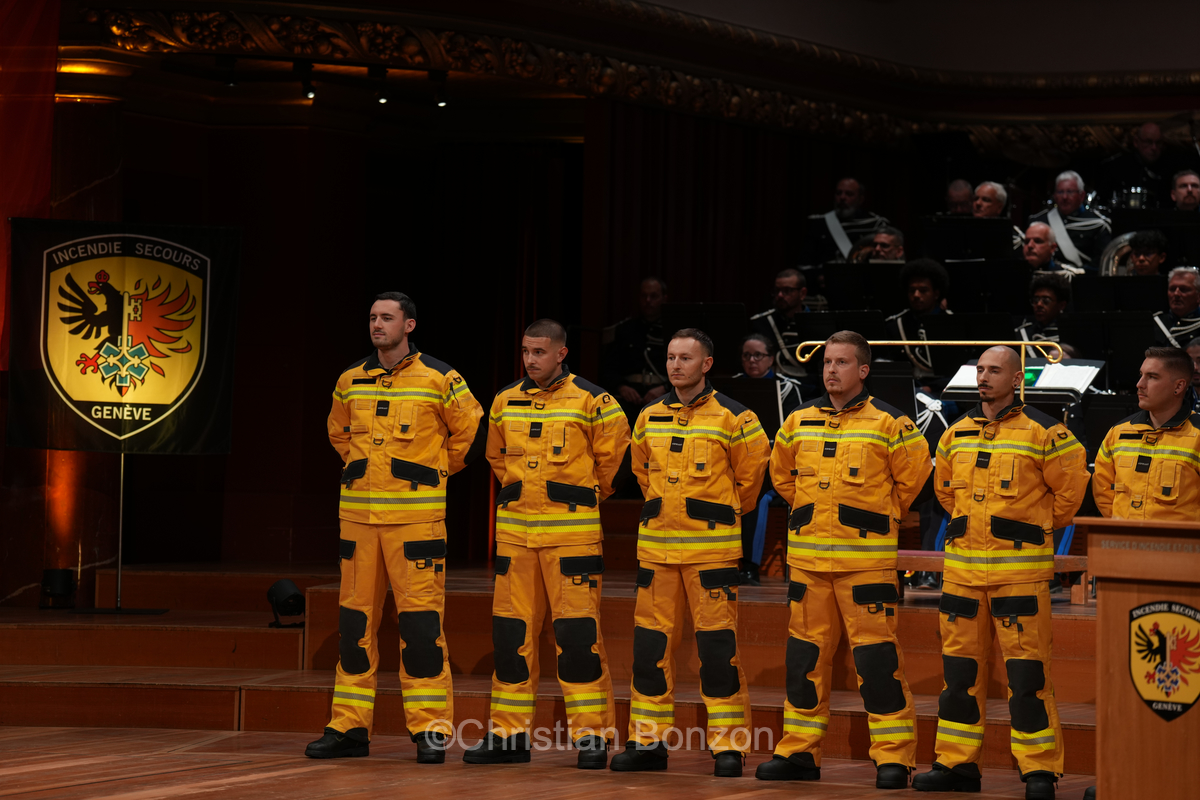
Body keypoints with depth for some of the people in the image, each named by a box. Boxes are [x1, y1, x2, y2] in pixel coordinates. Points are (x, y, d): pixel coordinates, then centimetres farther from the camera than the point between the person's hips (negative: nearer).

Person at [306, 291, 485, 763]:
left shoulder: (439, 379, -4)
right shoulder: (350, 381, 9)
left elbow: (470, 434, 7)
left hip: (415, 515, -4)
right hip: (358, 512, 5)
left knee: (420, 618, -7)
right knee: (355, 618, 6)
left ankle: (431, 729, -1)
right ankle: (349, 727, 12)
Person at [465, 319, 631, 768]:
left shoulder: (590, 401, -6)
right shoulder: (506, 402, 9)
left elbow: (612, 452, 5)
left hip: (572, 530, -5)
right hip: (515, 529, 5)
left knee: (577, 630, -6)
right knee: (511, 631, 6)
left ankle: (591, 735, 0)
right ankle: (508, 735, 13)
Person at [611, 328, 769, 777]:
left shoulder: (732, 418, -5)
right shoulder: (650, 418, 9)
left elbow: (751, 471, 6)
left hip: (712, 547, -5)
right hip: (656, 546, 5)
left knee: (717, 646, -6)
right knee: (650, 643, 6)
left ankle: (728, 746, 1)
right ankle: (647, 742, 14)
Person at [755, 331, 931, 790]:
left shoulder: (888, 424, -5)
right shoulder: (800, 422, 10)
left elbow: (914, 472, 4)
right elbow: (781, 471, 26)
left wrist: (881, 517, 9)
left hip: (866, 558, -5)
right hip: (807, 557, 5)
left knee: (876, 657, -7)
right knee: (806, 653, 9)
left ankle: (893, 757, -3)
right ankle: (799, 751, 17)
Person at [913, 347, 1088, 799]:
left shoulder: (1043, 434, -6)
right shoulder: (956, 435, 11)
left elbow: (1071, 485, 1)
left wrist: (1041, 527, 10)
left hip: (1020, 567, -6)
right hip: (962, 568, 6)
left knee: (1026, 671, -7)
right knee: (960, 668, 8)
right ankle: (956, 763, 16)